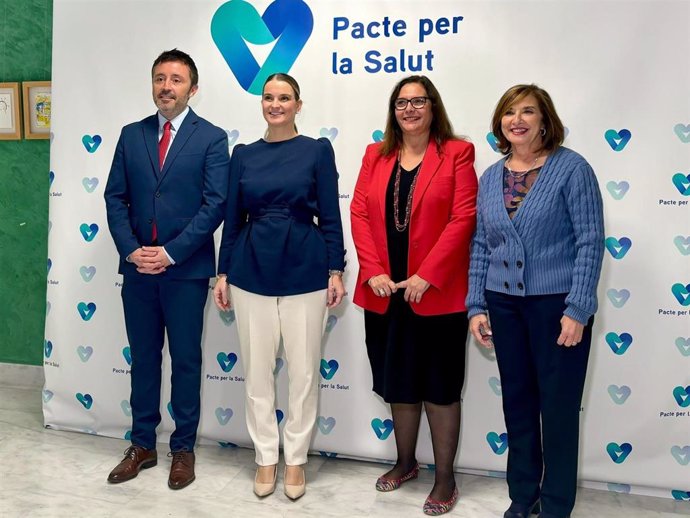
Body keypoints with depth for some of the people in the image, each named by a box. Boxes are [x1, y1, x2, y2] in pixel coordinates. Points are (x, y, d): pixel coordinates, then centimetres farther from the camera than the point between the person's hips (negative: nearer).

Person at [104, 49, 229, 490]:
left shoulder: (211, 138, -3)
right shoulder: (132, 135, 10)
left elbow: (215, 205, -10)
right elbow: (116, 198, 6)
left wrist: (171, 253, -15)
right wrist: (131, 250, -8)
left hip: (186, 269, -4)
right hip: (137, 266, 4)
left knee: (186, 360, 7)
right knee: (143, 357, 13)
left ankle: (184, 449, 22)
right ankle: (143, 444, 27)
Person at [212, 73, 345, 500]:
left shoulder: (317, 150, 1)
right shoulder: (244, 154, 8)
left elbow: (330, 216, -1)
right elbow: (233, 218, 9)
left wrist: (336, 270, -6)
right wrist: (223, 273, 7)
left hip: (304, 271, -2)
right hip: (252, 271, 3)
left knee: (304, 371, 6)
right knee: (257, 371, 9)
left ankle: (296, 459, 24)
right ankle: (266, 457, 26)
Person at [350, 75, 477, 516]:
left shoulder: (457, 153, -1)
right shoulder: (376, 156, 11)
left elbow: (463, 219, -10)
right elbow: (359, 214, 4)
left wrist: (426, 276, -16)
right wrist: (374, 272, -8)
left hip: (438, 293, -4)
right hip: (385, 292, 4)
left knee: (440, 387, 6)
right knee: (398, 382, 16)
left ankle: (445, 478, 22)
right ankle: (406, 462, 36)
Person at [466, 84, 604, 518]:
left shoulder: (572, 168, -6)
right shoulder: (491, 177, 8)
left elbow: (591, 241, -10)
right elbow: (481, 246, 10)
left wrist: (577, 310, -15)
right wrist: (476, 306, 5)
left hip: (557, 304, -4)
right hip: (504, 305, 5)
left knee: (559, 407, 5)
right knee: (517, 400, 14)